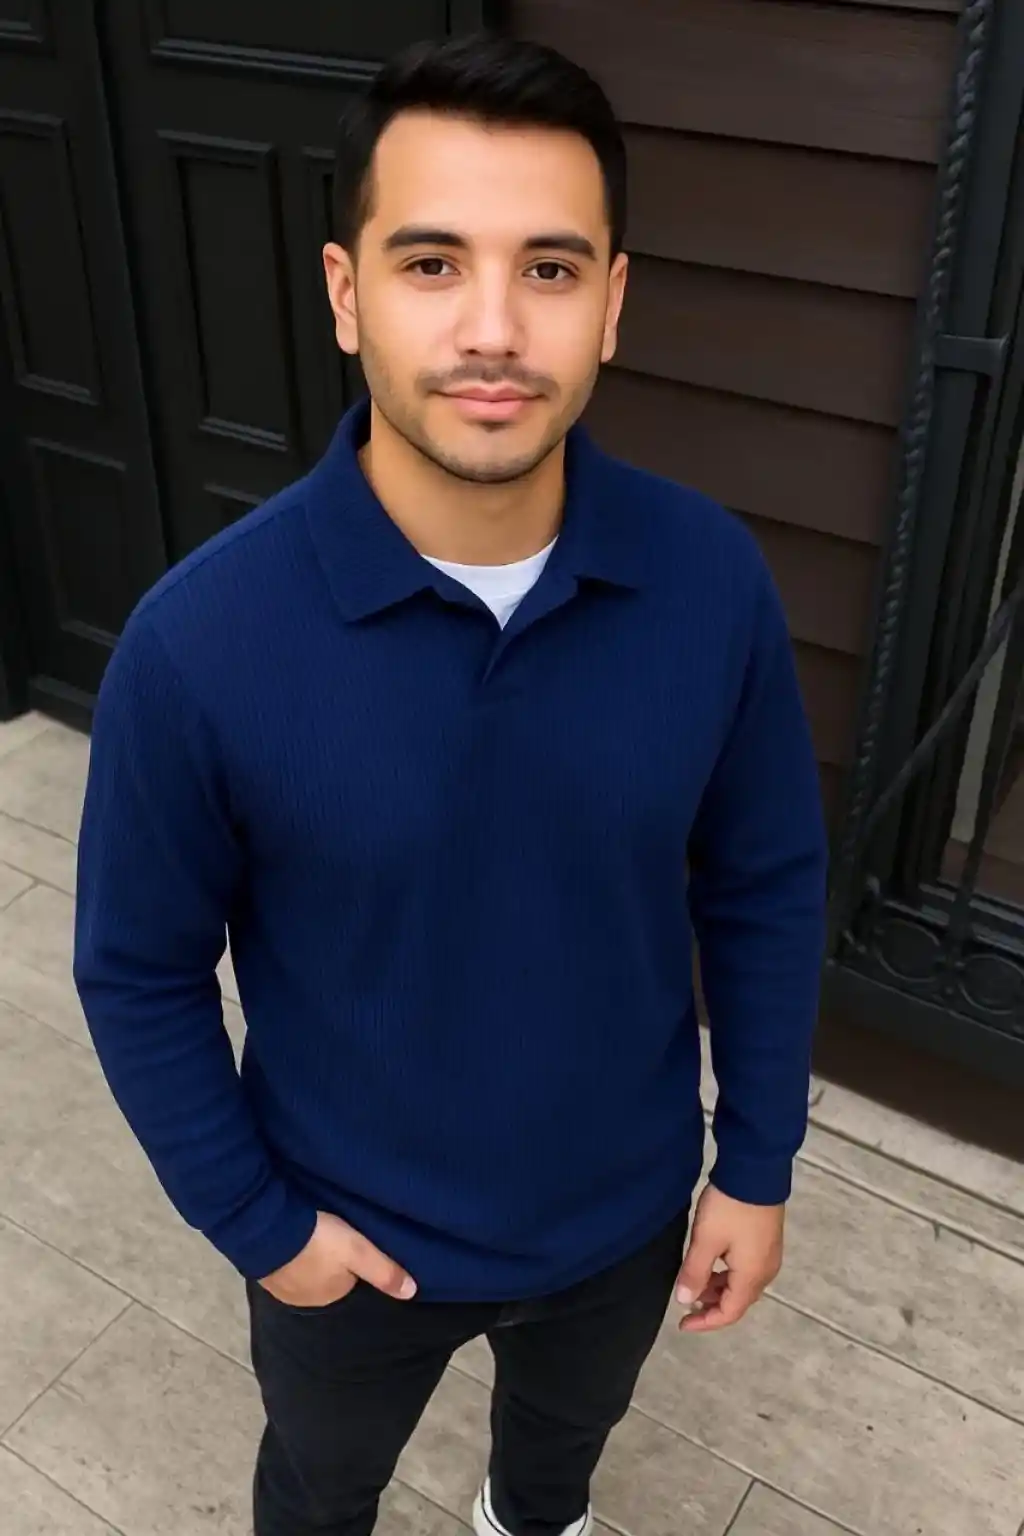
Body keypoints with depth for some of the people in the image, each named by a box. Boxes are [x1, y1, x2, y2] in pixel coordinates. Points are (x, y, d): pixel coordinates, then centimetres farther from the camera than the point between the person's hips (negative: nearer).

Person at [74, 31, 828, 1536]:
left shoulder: (713, 580, -22)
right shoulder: (201, 638, -29)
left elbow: (766, 886, -7)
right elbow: (139, 969, -13)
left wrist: (758, 1163, -1)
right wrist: (254, 1218, -9)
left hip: (625, 1204, 3)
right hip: (352, 1233, -2)